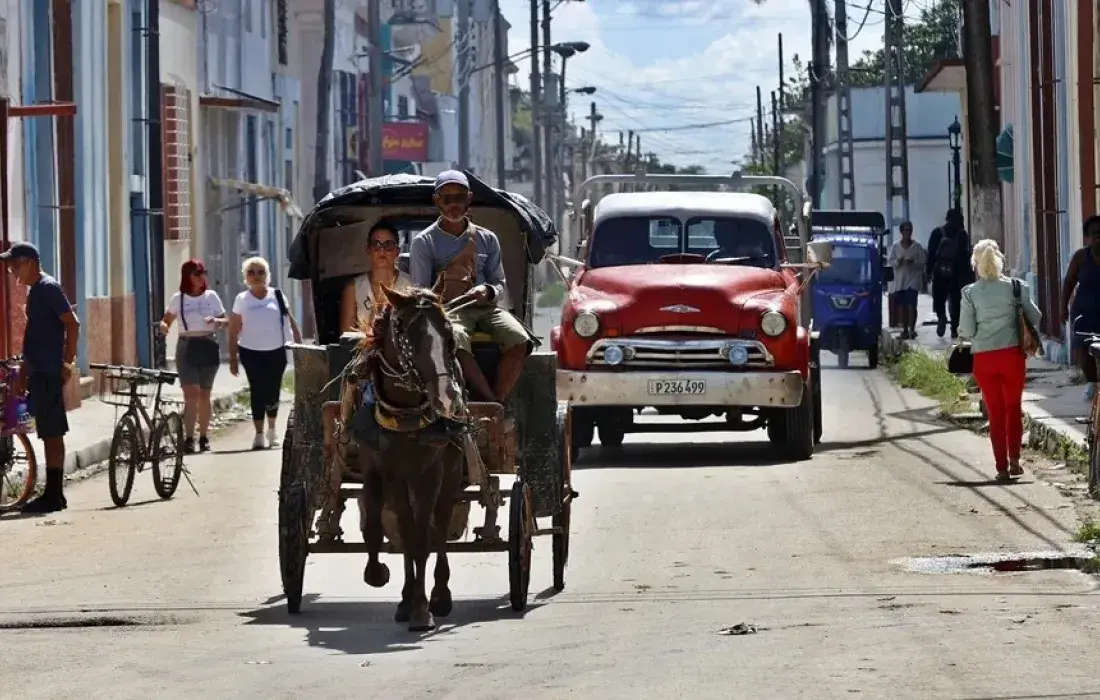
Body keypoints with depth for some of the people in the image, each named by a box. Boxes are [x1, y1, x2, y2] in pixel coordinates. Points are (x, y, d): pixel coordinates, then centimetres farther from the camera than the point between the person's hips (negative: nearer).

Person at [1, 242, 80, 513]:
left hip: (49, 373, -10)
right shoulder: (35, 290, 18)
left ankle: (53, 496, -5)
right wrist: (22, 373, 23)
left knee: (52, 434, -7)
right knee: (51, 434, 11)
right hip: (39, 373, 10)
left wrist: (67, 362, -16)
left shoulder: (48, 288, -11)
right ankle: (54, 494, 15)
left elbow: (72, 323, -17)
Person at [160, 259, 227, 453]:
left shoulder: (211, 296, 5)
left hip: (209, 347, 1)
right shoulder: (178, 299, 2)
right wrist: (164, 326, -14)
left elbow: (226, 321, 9)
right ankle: (189, 438, -15)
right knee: (191, 394, -12)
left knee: (204, 394, 8)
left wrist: (217, 321, -13)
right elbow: (166, 319, 9)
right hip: (187, 347, -1)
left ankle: (203, 436, 17)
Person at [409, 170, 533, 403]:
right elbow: (419, 292, 3)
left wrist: (488, 292, -8)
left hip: (484, 307, 3)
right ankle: (491, 404, -36)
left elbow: (500, 284, 16)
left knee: (519, 341, -28)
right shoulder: (424, 242, 8)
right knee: (456, 341, -39)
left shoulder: (487, 239, 16)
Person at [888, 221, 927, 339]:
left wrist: (913, 262, -15)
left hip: (913, 279, -2)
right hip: (899, 281, 2)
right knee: (901, 306, 3)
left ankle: (912, 329, -10)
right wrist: (898, 261, -15)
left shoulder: (917, 246, 2)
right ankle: (905, 329, 11)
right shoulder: (895, 246, 6)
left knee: (911, 305, -12)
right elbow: (890, 262, 5)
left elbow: (923, 261, 2)